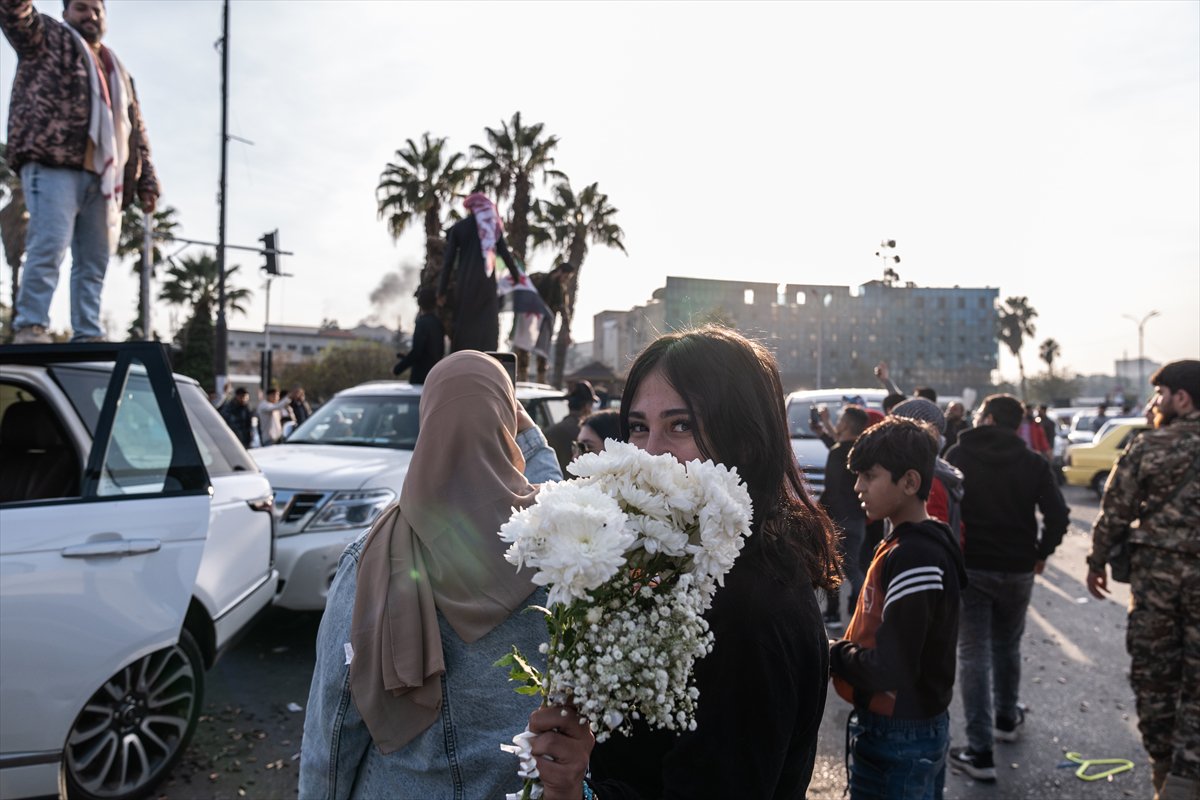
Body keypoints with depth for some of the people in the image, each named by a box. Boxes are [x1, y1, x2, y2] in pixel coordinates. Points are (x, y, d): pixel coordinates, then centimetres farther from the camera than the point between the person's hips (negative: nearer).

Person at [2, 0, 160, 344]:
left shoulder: (115, 69, 29)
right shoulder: (47, 37, 15)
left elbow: (136, 130, 24)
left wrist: (147, 181, 16)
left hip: (101, 177, 5)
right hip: (53, 165, -5)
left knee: (94, 261, 2)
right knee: (49, 246, -15)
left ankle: (88, 335, 4)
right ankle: (30, 326, -13)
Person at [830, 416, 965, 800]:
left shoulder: (913, 558, -26)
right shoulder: (908, 542, 5)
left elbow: (891, 669, -27)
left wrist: (831, 653, -13)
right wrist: (843, 649, -2)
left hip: (899, 739, -9)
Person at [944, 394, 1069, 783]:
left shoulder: (958, 455, -3)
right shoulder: (1033, 462, 1)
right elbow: (1058, 514, -6)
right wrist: (1041, 552, 8)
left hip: (968, 566, -3)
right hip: (1017, 569, 3)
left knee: (974, 654, 0)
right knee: (1007, 646, 22)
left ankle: (980, 751, -3)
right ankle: (1007, 719, 41)